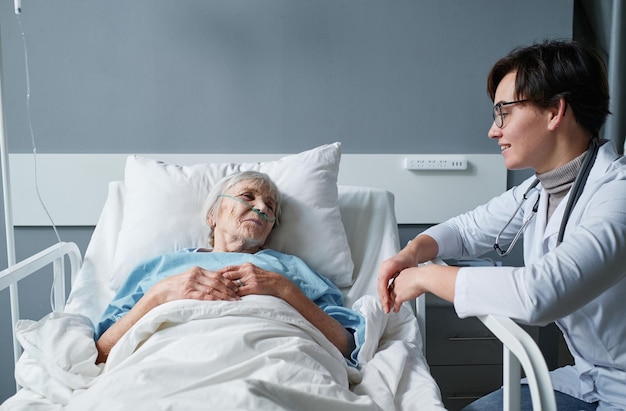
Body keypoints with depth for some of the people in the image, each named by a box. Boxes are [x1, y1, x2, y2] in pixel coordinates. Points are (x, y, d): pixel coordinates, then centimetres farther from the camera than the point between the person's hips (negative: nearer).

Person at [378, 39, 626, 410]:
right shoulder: (538, 190, 2)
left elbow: (538, 293, -38)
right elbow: (468, 229, 15)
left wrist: (425, 275, -24)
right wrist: (412, 251, -7)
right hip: (585, 379, 7)